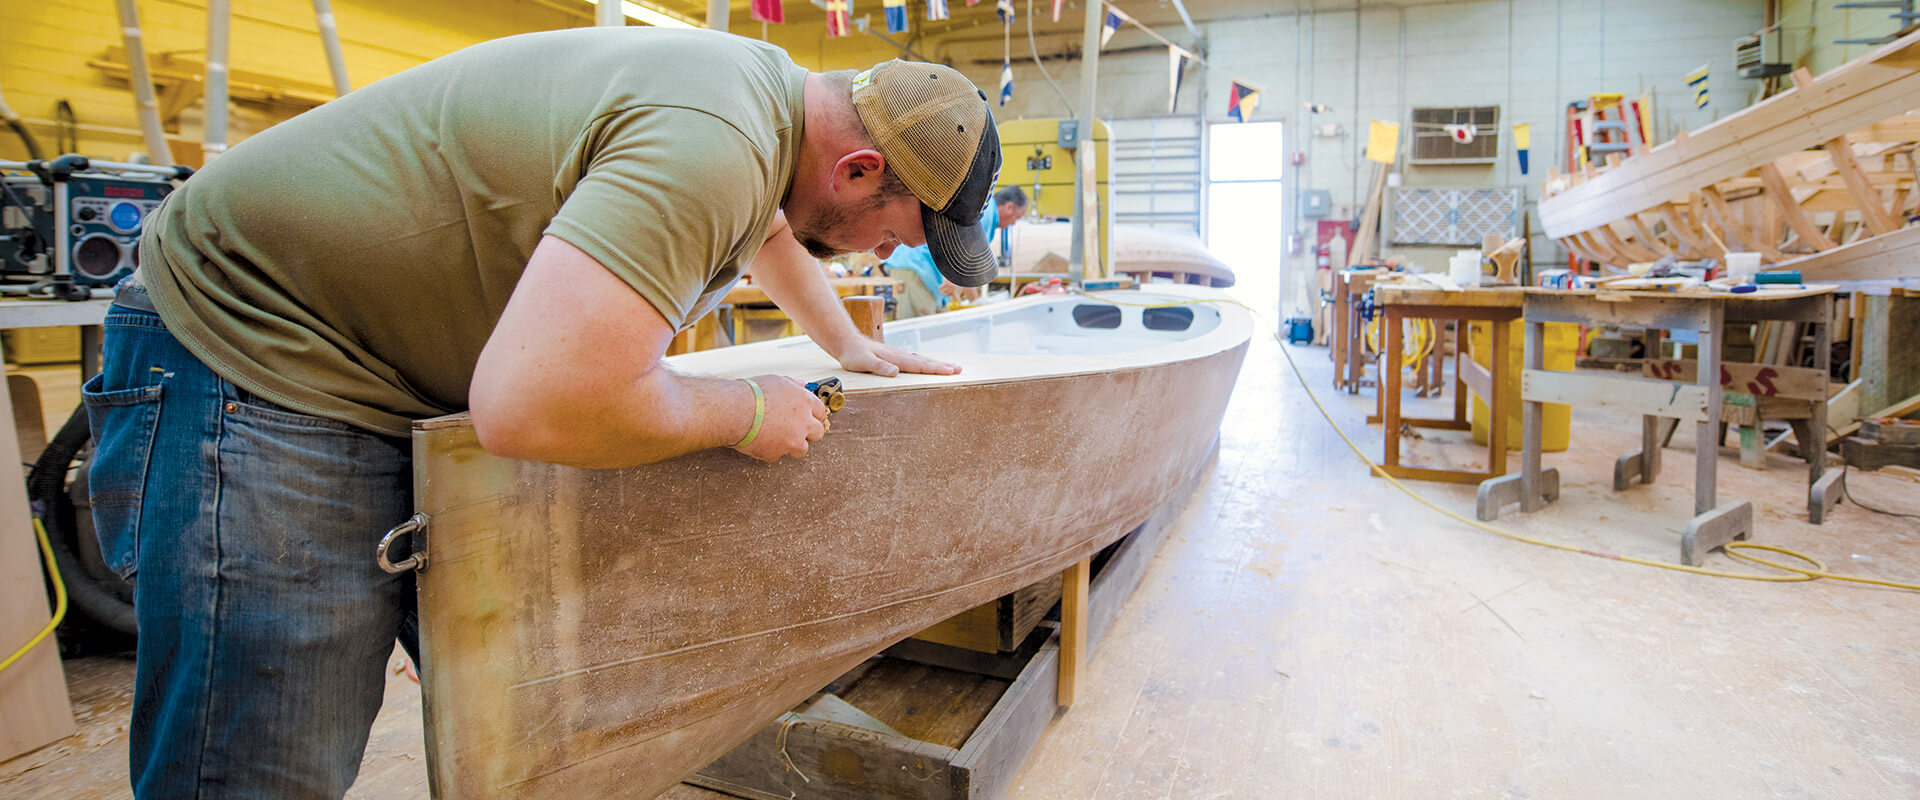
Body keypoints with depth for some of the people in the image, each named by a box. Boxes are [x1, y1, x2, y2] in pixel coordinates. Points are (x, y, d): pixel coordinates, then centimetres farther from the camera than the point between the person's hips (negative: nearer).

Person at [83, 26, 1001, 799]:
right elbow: (536, 407, -40)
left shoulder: (767, 81, 2)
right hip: (258, 364, -9)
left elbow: (771, 224, 26)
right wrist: (743, 413, -22)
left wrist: (849, 347, 29)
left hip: (430, 390, 9)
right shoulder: (708, 145, -31)